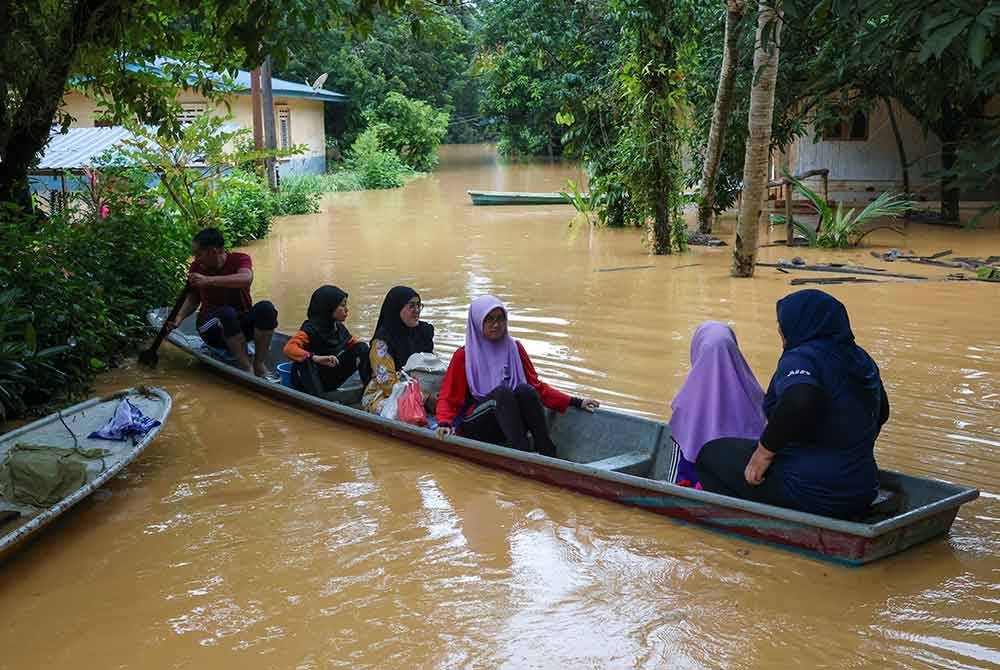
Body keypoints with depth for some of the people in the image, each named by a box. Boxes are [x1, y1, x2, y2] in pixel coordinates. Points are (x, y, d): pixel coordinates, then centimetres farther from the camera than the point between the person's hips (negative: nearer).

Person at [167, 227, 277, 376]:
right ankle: (246, 368, -32)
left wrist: (208, 280, -37)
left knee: (266, 308, -29)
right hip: (213, 328, 0)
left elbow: (246, 279, -30)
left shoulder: (239, 259, -8)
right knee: (227, 312, -35)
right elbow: (193, 299, 8)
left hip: (242, 324, 0)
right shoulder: (197, 267, -1)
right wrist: (178, 319, -10)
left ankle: (260, 365, -21)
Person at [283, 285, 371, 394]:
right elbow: (289, 348, -37)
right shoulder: (311, 329, -22)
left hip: (331, 379, 6)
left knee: (362, 348, -5)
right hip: (311, 381, -6)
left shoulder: (339, 328, -2)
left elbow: (353, 342, 15)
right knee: (304, 362, -39)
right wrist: (316, 358, -51)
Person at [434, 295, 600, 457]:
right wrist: (444, 424, -23)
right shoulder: (464, 356, 2)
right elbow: (448, 399, -1)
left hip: (512, 422, 3)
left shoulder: (514, 348, 13)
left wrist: (575, 402, 4)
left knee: (524, 390, -26)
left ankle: (548, 454, -37)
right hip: (477, 427, -3)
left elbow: (536, 386, 14)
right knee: (502, 392, -30)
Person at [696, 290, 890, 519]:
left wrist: (765, 450, -25)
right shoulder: (861, 359, 11)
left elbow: (799, 399, -38)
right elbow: (880, 412, 26)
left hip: (808, 495, -9)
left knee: (710, 454, 8)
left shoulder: (799, 359, -16)